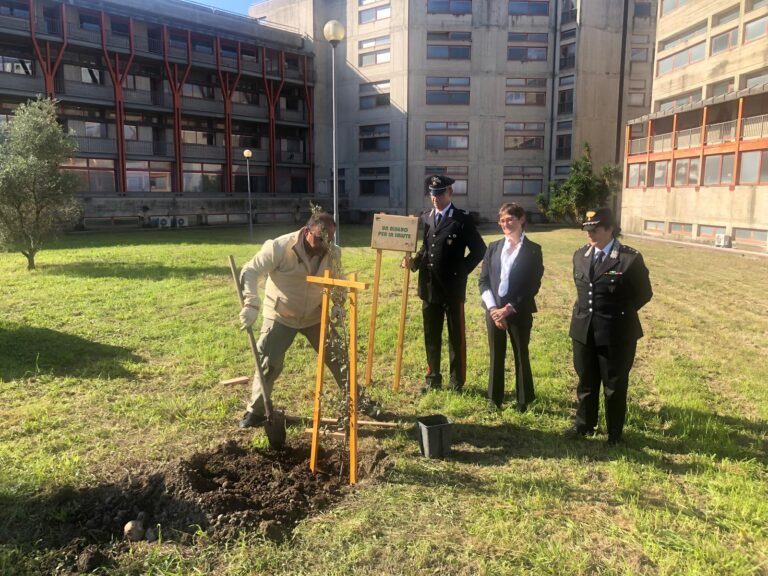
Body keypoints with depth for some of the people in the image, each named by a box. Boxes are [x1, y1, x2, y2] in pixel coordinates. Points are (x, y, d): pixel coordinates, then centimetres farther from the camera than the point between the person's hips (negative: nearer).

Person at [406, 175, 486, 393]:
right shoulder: (425, 218, 10)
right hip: (429, 287, 5)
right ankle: (433, 378, 25)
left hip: (452, 288, -5)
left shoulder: (462, 219, -5)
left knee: (455, 336, 6)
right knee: (431, 336, 12)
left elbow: (479, 249, -2)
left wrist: (461, 271, -6)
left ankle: (457, 382, 16)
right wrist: (415, 262, 0)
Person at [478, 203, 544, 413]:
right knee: (496, 356, 11)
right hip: (494, 310, 3)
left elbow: (533, 285, -8)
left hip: (519, 312, -3)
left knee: (521, 356, 9)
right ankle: (494, 400, 23)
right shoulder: (493, 247, 8)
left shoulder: (533, 250, -3)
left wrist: (510, 308, -15)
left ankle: (524, 401, 21)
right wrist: (493, 308, -9)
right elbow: (483, 280, 4)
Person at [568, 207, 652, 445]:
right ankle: (584, 424, 36)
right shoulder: (580, 255, 5)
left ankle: (614, 434, 26)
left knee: (614, 386, 9)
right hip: (583, 330, 5)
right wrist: (587, 311, 9)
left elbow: (644, 293, -4)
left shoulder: (630, 258, -13)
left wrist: (620, 314, -2)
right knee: (585, 382, 18)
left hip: (616, 333, -5)